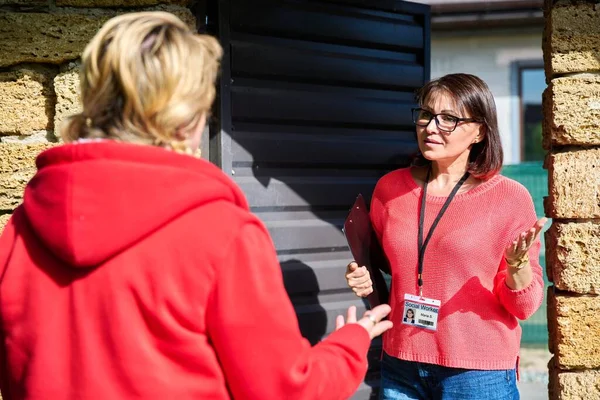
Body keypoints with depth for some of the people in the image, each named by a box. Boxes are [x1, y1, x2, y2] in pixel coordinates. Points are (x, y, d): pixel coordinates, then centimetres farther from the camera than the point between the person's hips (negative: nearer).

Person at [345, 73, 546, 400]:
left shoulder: (509, 198, -8)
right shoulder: (390, 188, 2)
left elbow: (525, 306, -5)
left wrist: (517, 266, -23)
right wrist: (365, 280, -1)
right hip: (401, 368, 3)